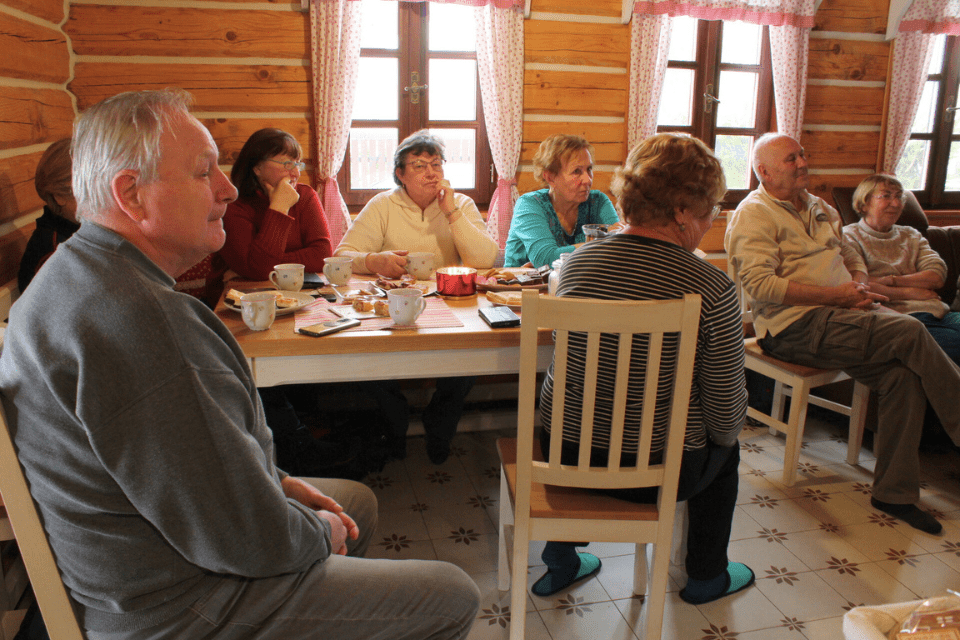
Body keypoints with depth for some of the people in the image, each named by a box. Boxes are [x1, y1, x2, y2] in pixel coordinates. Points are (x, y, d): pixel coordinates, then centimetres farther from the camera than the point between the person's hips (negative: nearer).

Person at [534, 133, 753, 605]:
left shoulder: (578, 262, -7)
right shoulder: (711, 287, -20)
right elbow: (726, 414, -13)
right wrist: (722, 436, 11)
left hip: (566, 456, 4)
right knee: (726, 448, 29)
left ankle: (562, 561, 40)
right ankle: (706, 576, 48)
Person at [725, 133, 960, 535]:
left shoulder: (820, 209, 24)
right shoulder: (753, 215, -3)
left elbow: (852, 257, 29)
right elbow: (761, 285, -15)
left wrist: (860, 284, 3)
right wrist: (839, 295, -15)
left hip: (840, 319, 7)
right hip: (793, 327, -7)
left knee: (903, 373, -18)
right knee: (910, 333, -22)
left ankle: (894, 492, -8)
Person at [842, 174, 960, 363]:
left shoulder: (911, 236, 27)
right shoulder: (850, 237, 6)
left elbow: (937, 276, 11)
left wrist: (892, 280, -4)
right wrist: (909, 292, -4)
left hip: (937, 312, 7)